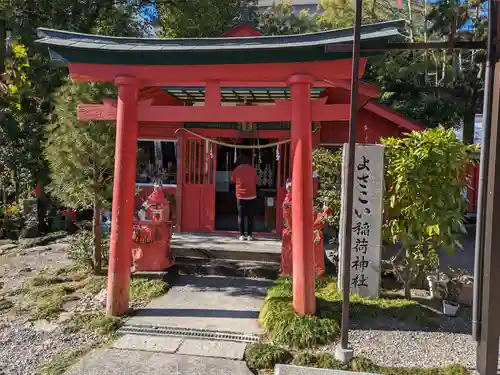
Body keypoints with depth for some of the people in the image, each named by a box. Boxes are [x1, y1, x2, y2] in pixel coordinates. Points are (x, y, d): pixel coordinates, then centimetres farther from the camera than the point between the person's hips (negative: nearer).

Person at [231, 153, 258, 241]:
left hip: (240, 196, 0)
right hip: (251, 195, 0)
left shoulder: (236, 170, -1)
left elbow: (232, 181, 11)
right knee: (250, 216, 6)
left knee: (241, 216, 6)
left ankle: (242, 235, 5)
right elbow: (256, 181, 7)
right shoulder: (252, 169, -1)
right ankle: (249, 235, 4)